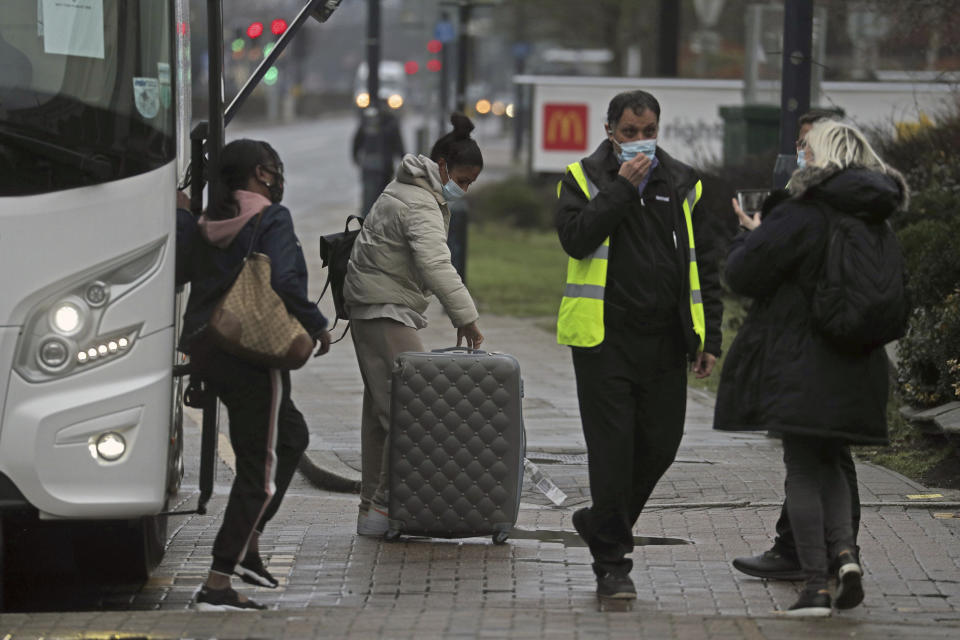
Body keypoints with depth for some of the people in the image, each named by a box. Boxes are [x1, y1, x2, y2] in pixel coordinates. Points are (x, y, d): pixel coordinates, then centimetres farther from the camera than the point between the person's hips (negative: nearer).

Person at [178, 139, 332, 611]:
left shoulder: (209, 223, 10)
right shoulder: (271, 219, -11)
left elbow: (181, 271, 10)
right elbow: (283, 281, -23)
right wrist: (317, 326, -10)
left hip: (204, 349, 9)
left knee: (290, 435, 27)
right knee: (261, 465, -3)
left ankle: (248, 549, 24)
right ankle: (217, 584, -10)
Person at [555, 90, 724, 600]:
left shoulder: (682, 184, 10)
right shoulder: (584, 178, 2)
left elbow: (704, 266, 12)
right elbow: (575, 237, -15)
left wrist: (709, 338, 6)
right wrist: (622, 188, -16)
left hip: (665, 343, 4)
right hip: (604, 339, -3)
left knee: (660, 445, 7)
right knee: (612, 450, -4)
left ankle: (603, 524, 31)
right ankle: (611, 564, 2)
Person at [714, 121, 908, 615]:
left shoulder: (801, 215, -15)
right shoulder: (877, 222, 6)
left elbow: (744, 274, -13)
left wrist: (750, 235, 8)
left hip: (800, 365, -6)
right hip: (856, 369, 6)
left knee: (802, 468, 1)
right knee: (831, 462, 19)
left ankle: (816, 584, -4)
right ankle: (844, 549, -4)